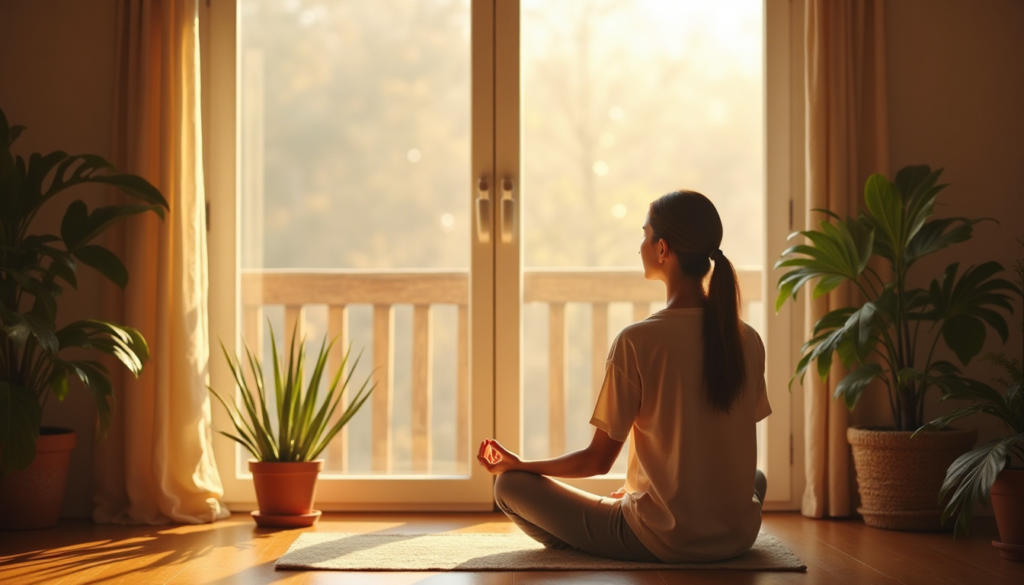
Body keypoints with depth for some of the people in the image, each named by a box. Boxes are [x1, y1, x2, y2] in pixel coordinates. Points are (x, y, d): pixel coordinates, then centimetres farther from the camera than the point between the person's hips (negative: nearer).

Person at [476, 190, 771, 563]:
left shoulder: (636, 341, -15)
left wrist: (517, 465, 8)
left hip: (660, 542, -4)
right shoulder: (748, 341, -1)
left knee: (510, 486, 7)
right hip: (737, 537, 4)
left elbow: (598, 460, -9)